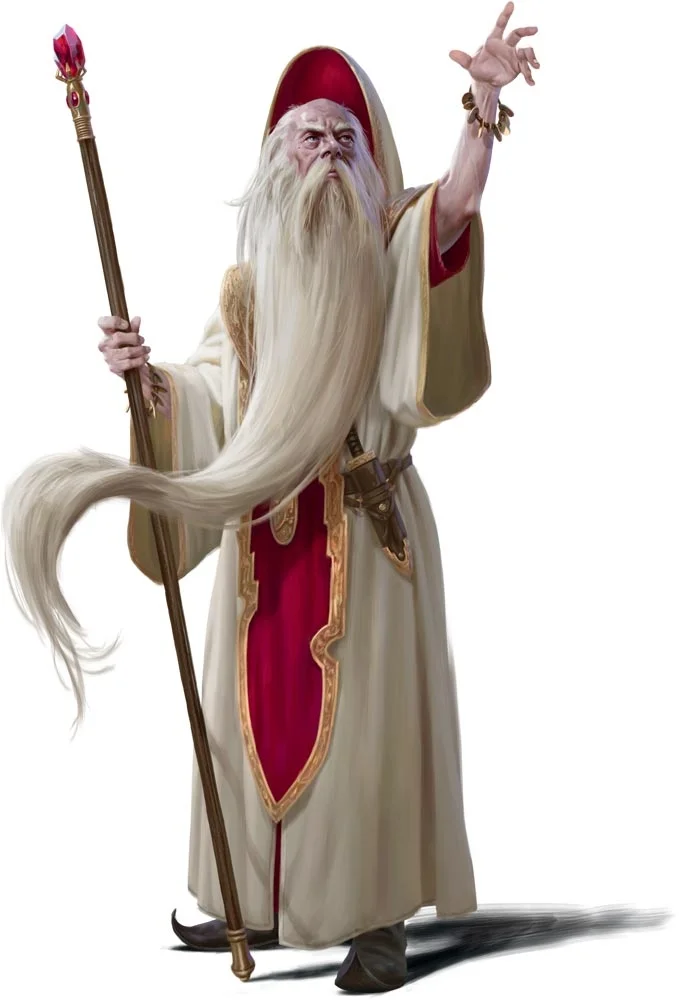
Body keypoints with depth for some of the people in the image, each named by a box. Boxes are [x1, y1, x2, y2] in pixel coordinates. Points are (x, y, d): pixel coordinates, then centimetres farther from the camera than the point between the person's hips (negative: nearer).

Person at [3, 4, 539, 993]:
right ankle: (260, 901, 22)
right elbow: (208, 392, 13)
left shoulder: (388, 251, 2)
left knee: (361, 713, -4)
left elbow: (455, 203, -20)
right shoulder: (247, 278, 14)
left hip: (362, 522, -4)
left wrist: (484, 109, -35)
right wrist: (146, 372, -5)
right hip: (264, 526, 4)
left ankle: (378, 918, 2)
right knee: (262, 711, 9)